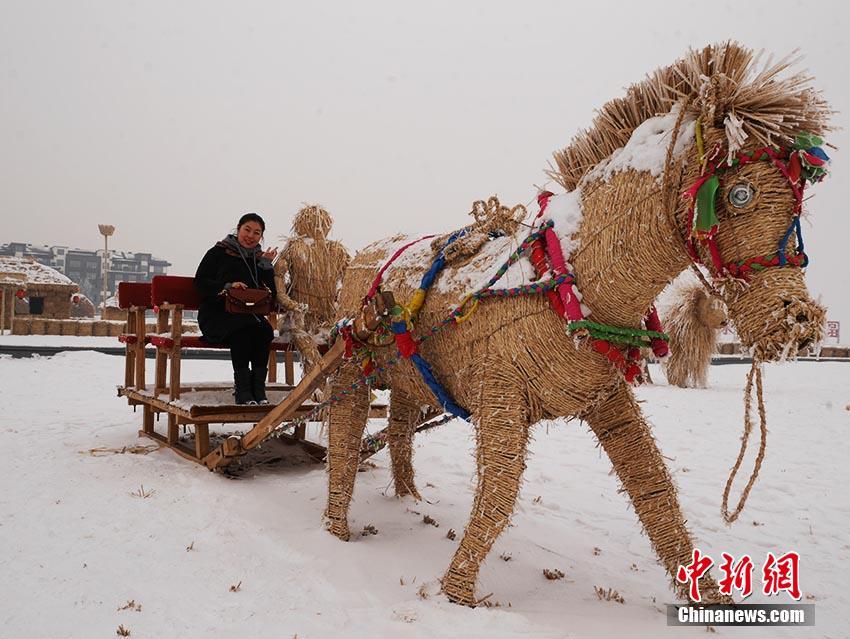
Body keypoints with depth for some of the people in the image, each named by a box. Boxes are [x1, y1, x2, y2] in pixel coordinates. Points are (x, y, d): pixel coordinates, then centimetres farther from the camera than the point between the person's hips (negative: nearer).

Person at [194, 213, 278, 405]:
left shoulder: (260, 259, 17)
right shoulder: (219, 253, 8)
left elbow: (271, 296, 8)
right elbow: (200, 282, 0)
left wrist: (266, 266, -1)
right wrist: (227, 287, -15)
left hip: (249, 316, 3)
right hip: (217, 315, -3)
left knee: (264, 329, -30)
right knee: (242, 329, -34)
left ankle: (258, 388, -29)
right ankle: (242, 388, -31)